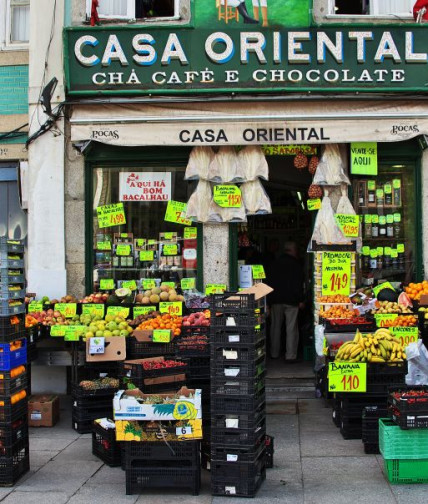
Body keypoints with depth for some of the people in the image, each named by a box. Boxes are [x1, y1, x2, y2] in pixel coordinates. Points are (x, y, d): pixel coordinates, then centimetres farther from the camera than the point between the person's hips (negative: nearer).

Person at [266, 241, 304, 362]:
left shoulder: (274, 263, 9)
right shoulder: (296, 264, -5)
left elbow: (268, 282, 11)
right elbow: (299, 283, -9)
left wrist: (269, 299, 15)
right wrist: (300, 300, -6)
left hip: (275, 300, 4)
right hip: (291, 300, -4)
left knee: (275, 326, 12)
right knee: (291, 328, -3)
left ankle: (274, 353, 18)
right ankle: (290, 355, -6)